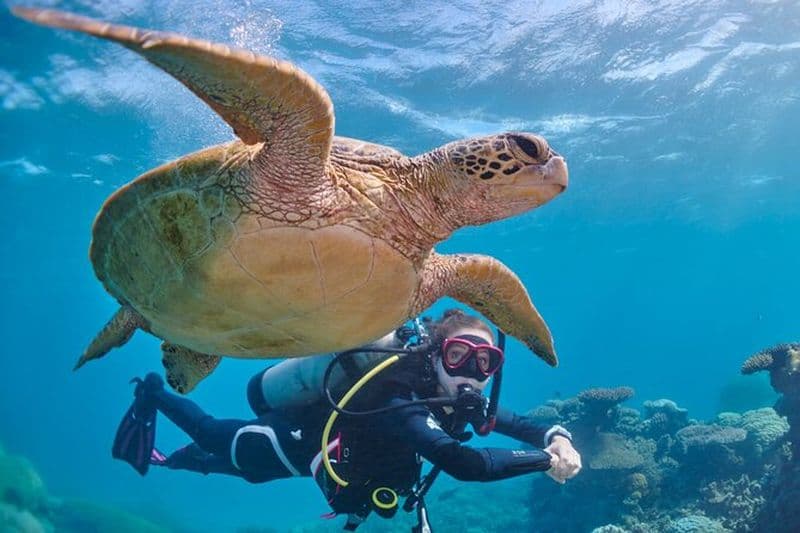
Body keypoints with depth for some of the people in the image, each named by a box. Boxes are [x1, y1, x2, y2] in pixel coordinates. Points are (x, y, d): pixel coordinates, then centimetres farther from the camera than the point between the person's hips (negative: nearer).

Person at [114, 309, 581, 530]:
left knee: (240, 466, 34)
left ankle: (167, 459, 60)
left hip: (322, 434, 8)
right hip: (287, 440, -8)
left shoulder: (457, 400, -17)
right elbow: (462, 463, -56)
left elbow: (510, 421, -7)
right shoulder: (402, 402, -44)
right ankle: (153, 395, 47)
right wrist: (547, 461, -48)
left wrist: (556, 437, -27)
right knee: (210, 435, 21)